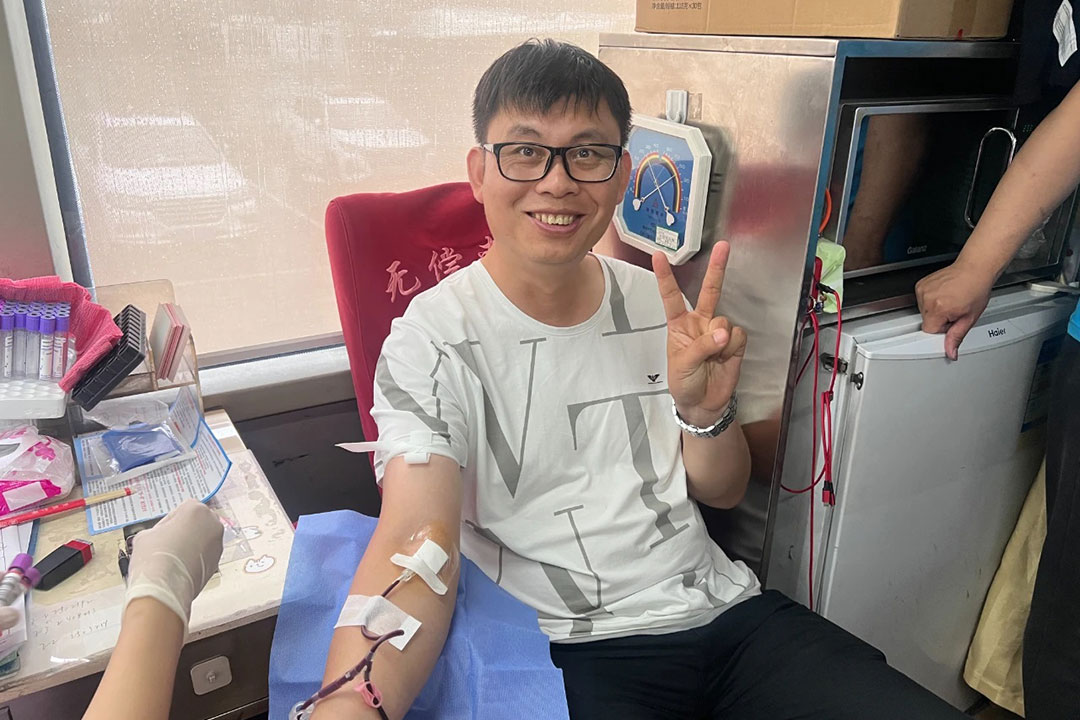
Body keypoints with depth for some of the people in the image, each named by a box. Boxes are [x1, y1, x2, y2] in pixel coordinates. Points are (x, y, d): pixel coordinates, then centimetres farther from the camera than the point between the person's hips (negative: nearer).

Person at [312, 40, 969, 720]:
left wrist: (706, 411, -12)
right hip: (579, 650, -4)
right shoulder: (433, 341, -9)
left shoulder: (659, 304, 6)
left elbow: (722, 491, 11)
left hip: (726, 607, 5)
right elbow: (415, 542, -21)